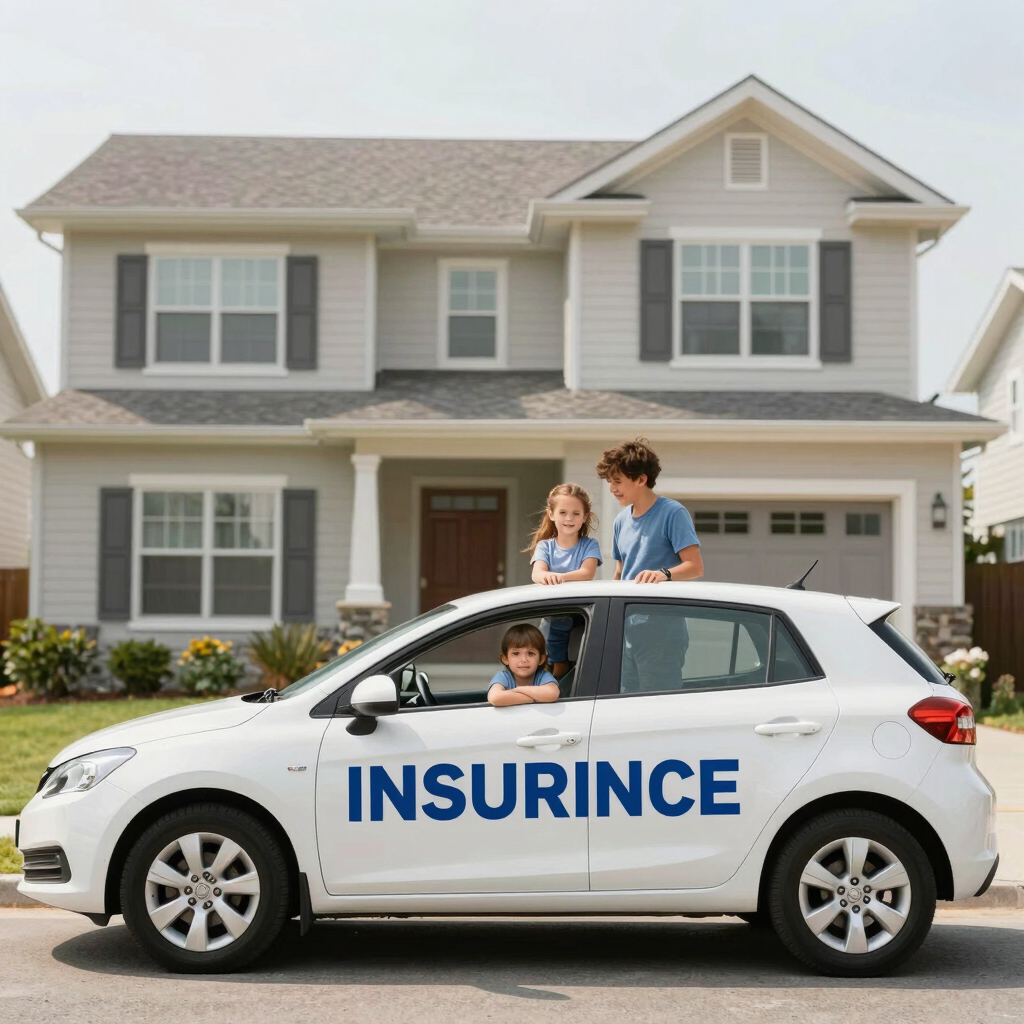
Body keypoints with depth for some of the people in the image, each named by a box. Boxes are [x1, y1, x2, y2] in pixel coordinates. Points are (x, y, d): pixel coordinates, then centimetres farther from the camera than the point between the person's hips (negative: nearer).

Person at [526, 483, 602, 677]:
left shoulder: (589, 545, -4)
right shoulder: (545, 546, -1)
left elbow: (587, 573, -22)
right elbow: (537, 573, -20)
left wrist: (560, 577, -43)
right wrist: (546, 577, -47)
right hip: (553, 623, 1)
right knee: (559, 671, 4)